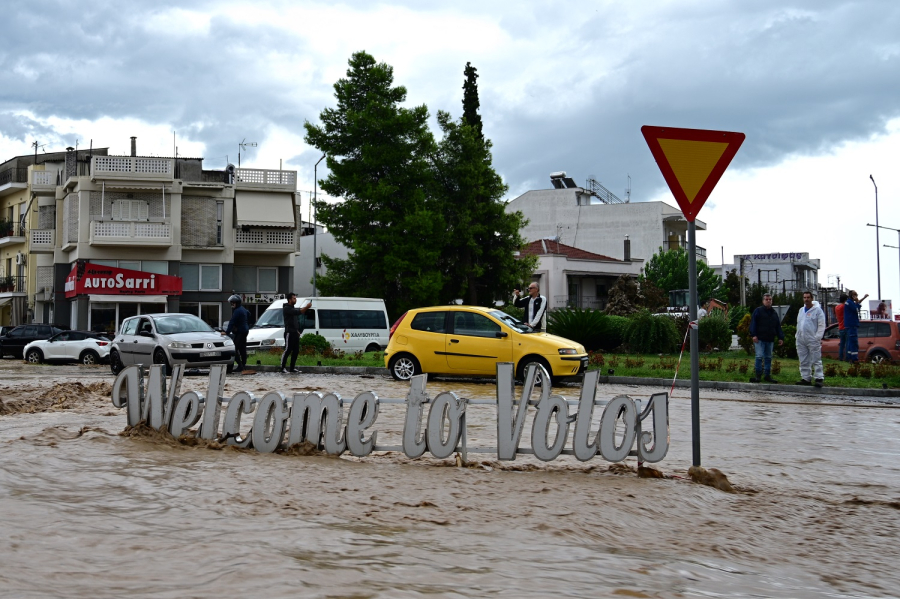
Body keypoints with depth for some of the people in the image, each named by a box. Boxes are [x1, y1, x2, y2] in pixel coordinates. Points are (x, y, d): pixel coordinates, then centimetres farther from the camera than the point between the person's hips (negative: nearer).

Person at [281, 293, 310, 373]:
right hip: (289, 333, -9)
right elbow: (297, 312, -24)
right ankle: (283, 368, -10)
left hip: (295, 333, 9)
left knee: (296, 351, 9)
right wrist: (306, 307, -26)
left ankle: (292, 368, 14)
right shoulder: (286, 308, -10)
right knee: (287, 351, -11)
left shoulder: (293, 308, 21)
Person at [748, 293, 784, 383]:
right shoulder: (758, 311, 1)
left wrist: (781, 337, 10)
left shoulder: (774, 313, 17)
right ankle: (758, 375, -4)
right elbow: (753, 323, -6)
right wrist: (754, 335, -16)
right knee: (759, 356, -9)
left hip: (770, 340, 5)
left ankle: (767, 375, 14)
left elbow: (778, 327, 18)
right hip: (760, 339, -5)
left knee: (768, 357, 9)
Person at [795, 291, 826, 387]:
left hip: (813, 340, -7)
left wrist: (817, 337, -14)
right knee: (804, 361, 10)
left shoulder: (817, 310, -4)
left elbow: (821, 325, -8)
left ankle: (819, 378, -6)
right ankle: (806, 378, 16)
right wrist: (797, 336, 12)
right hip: (801, 340, 7)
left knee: (816, 360, -7)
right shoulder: (801, 310, 17)